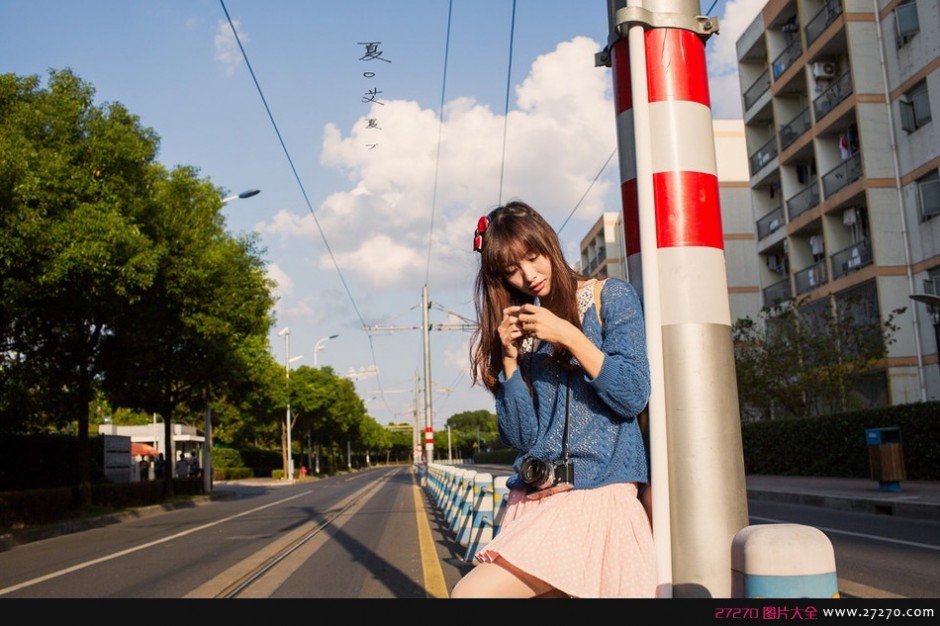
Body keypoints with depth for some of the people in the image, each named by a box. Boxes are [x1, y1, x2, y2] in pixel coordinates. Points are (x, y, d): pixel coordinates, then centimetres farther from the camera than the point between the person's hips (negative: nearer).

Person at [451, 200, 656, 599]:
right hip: (533, 502, 5)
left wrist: (569, 336, -13)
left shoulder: (609, 296, 4)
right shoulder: (521, 332, 14)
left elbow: (633, 396, -6)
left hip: (598, 495, -5)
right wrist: (509, 359, -5)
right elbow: (521, 438, 5)